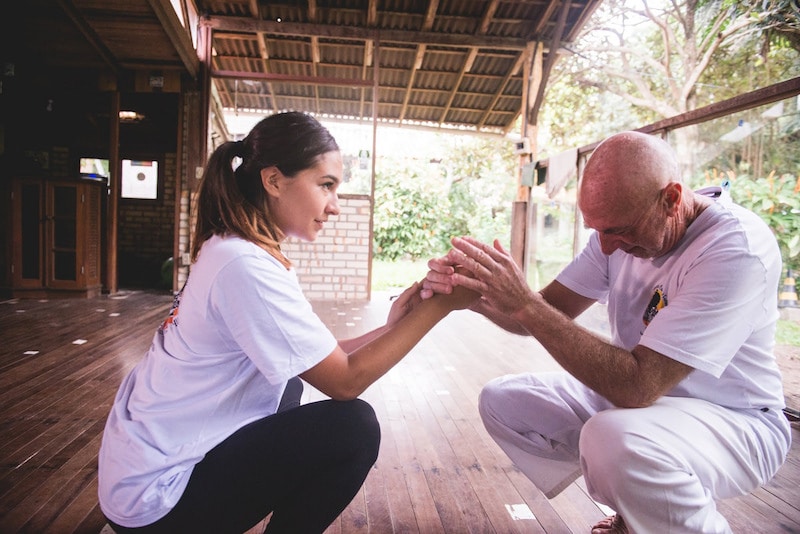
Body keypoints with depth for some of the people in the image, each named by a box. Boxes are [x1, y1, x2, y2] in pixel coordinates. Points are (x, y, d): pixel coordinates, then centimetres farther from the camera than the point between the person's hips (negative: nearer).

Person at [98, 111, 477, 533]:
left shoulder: (231, 249, 3)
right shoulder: (246, 266, -26)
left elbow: (323, 360, 2)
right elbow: (346, 381, -22)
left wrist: (390, 328, -8)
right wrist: (440, 305, -21)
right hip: (156, 497, -9)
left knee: (291, 384, 21)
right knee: (354, 428, -13)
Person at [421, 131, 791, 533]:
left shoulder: (738, 248, -28)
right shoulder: (622, 224, -5)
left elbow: (637, 386, -34)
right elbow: (547, 311, -5)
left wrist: (523, 303, -35)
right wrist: (473, 296, -25)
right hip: (633, 390, 7)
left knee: (615, 440, -38)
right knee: (500, 402, -1)